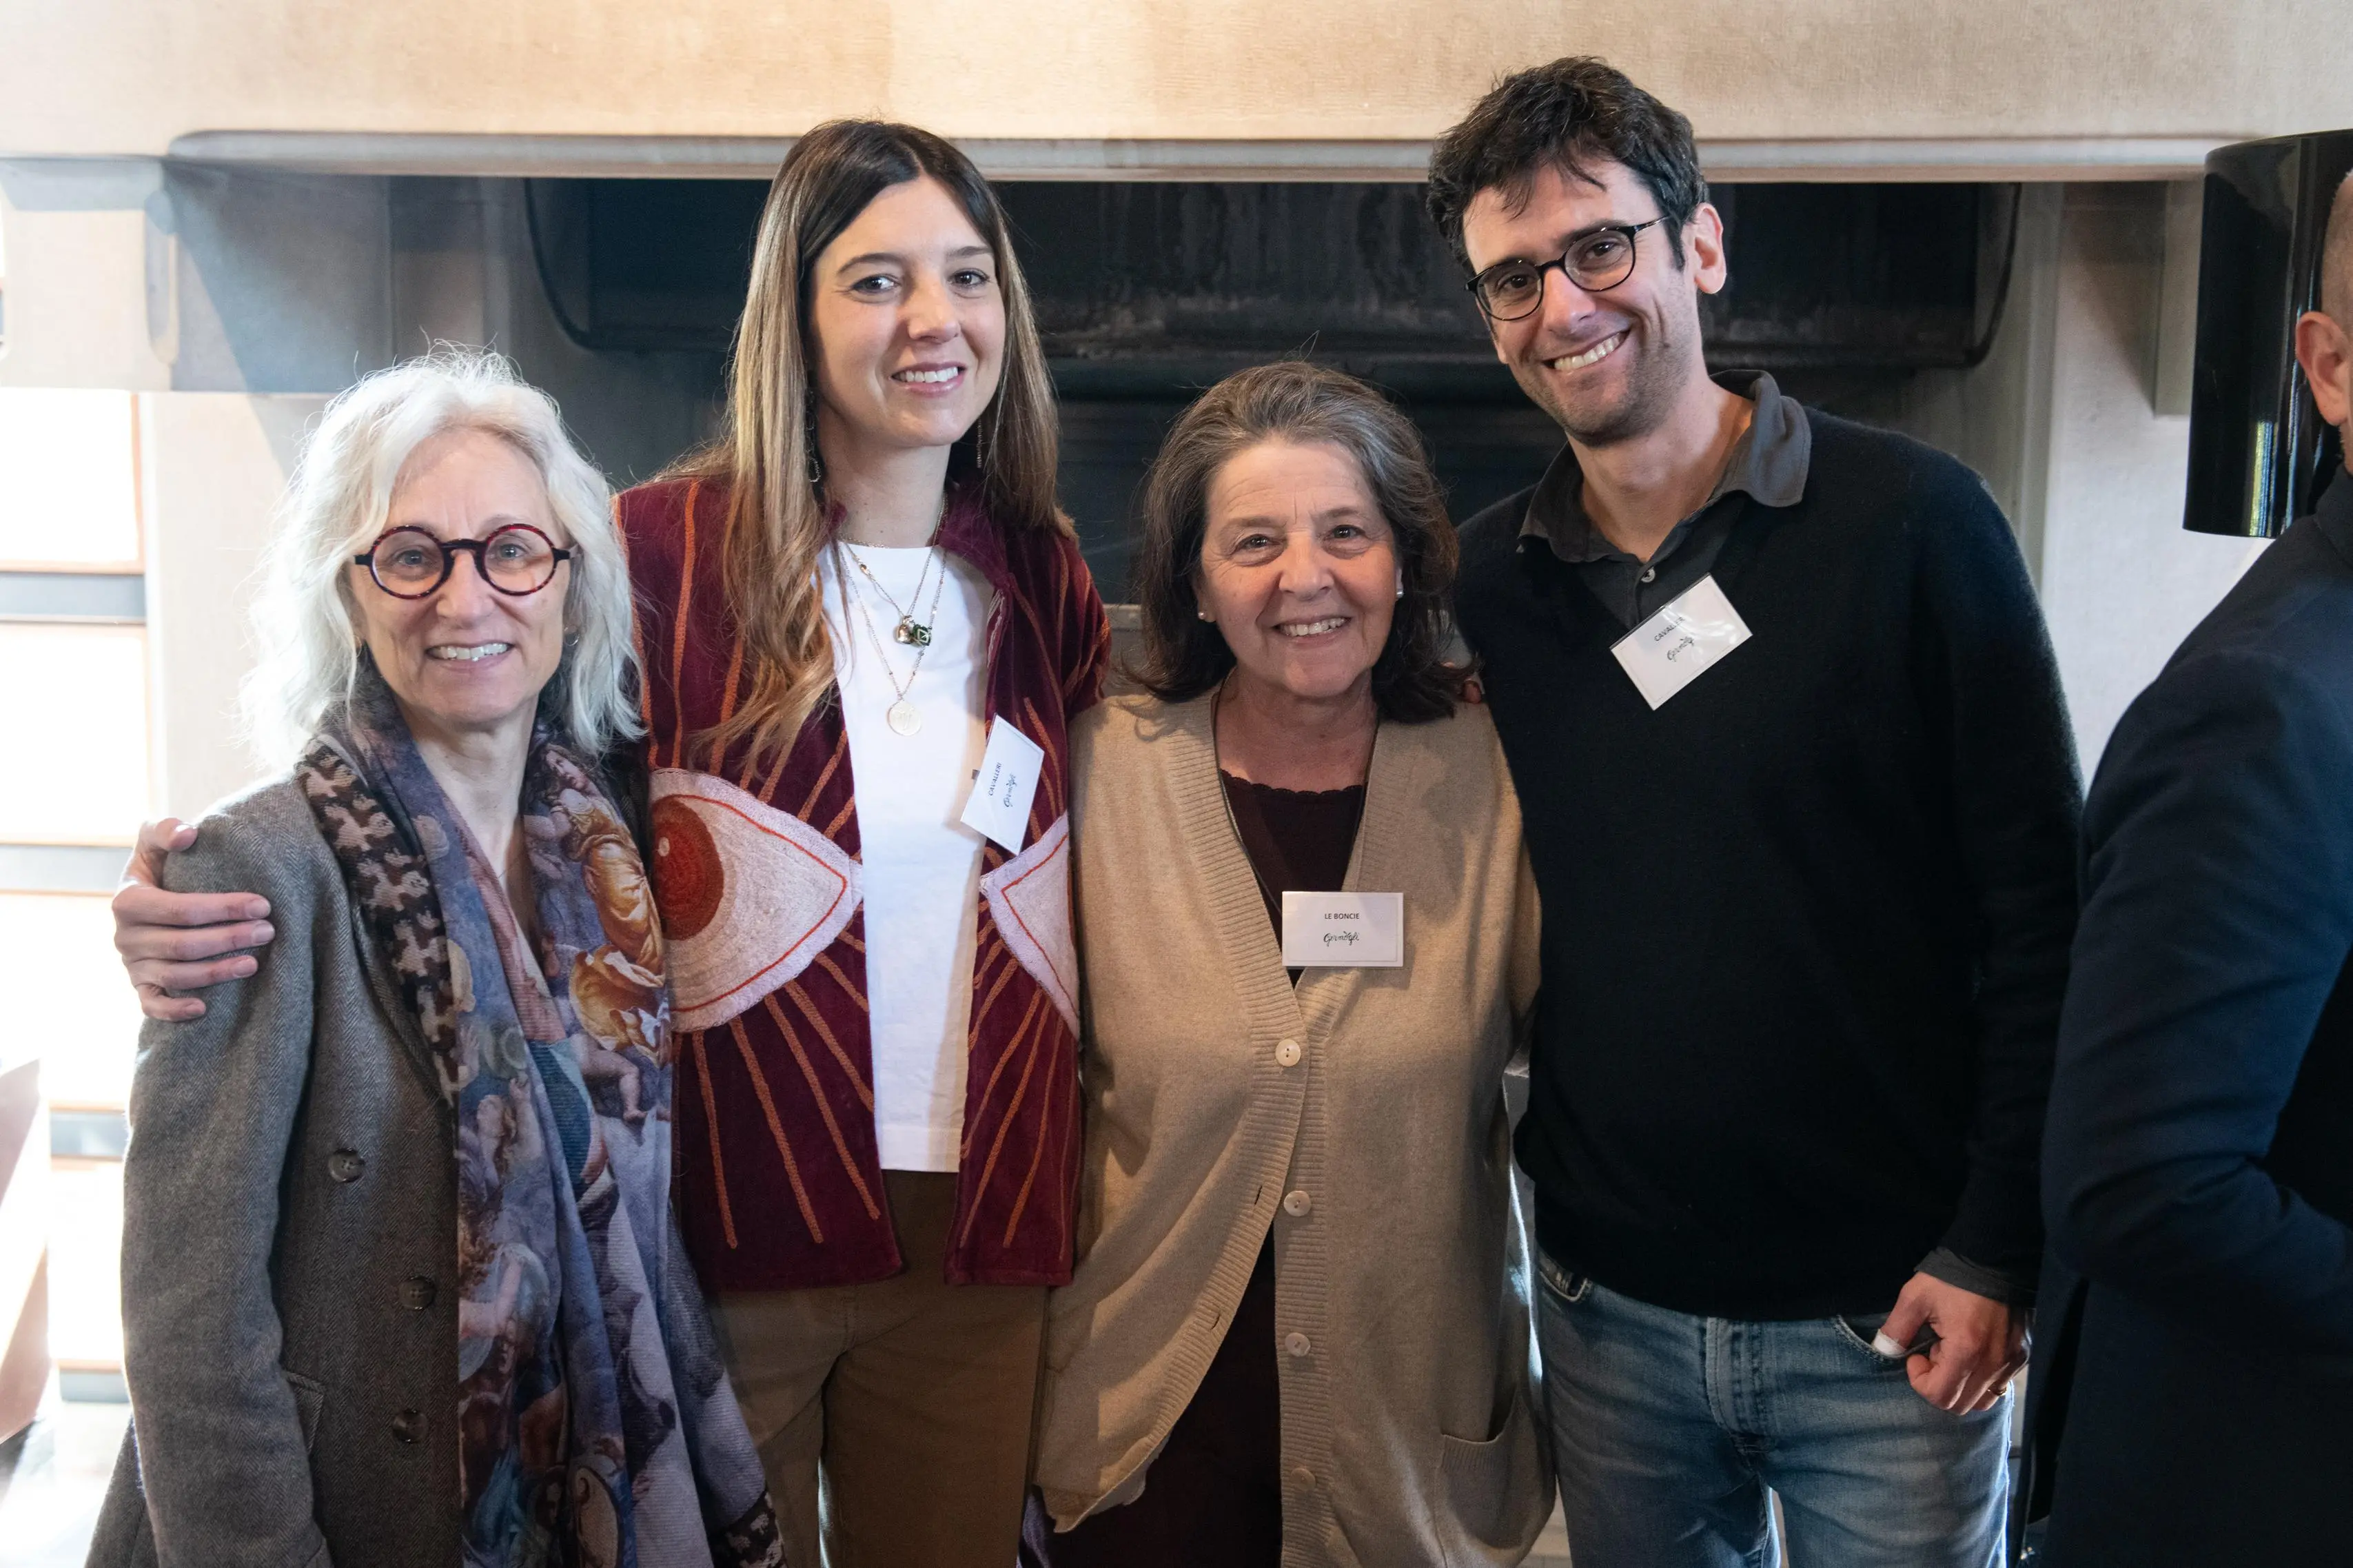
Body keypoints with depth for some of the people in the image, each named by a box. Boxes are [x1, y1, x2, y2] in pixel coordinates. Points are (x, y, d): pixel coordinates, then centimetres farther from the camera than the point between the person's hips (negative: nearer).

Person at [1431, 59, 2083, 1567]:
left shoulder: (1913, 523, -9)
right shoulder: (1484, 583, 1)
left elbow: (2039, 913, -8)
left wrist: (1997, 1246, -11)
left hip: (1885, 1316, -3)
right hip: (1610, 1301, 3)